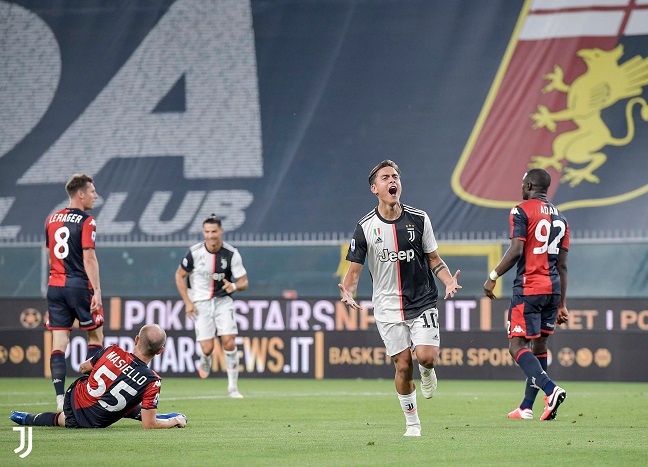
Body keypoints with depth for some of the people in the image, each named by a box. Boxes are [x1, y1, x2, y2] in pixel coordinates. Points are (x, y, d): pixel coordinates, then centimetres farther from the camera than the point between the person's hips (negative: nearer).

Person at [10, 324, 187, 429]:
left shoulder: (112, 352, -20)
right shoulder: (152, 382, -27)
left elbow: (83, 368, 2)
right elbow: (148, 425, -22)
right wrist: (175, 421, -3)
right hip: (94, 422, -2)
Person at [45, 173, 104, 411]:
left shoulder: (52, 220, 12)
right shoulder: (86, 221, -9)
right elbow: (89, 258, -15)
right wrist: (97, 290, -15)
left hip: (55, 285, 5)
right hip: (79, 285, -5)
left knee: (59, 343, 1)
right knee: (95, 336, 11)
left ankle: (60, 398, -7)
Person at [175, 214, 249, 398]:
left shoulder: (231, 254, -10)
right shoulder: (195, 252, -11)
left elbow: (244, 281, -5)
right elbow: (179, 275, 3)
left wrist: (234, 286, -29)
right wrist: (187, 302, -4)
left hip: (223, 300, 1)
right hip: (200, 303, -1)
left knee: (229, 342, -14)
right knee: (207, 348, -9)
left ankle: (233, 387, -2)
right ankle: (205, 362, 30)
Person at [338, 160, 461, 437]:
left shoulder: (419, 219, 1)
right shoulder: (365, 227, -3)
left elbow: (434, 260, 9)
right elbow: (354, 269, 0)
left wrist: (449, 280, -10)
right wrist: (348, 292, -21)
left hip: (422, 302, 0)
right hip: (388, 308, 0)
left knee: (426, 356, -18)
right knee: (403, 366, -3)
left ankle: (427, 372, 21)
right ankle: (412, 423, 16)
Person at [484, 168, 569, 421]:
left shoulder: (522, 211, -6)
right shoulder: (560, 218, 15)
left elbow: (516, 250, -17)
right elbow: (562, 265, 15)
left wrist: (492, 277, -7)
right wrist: (562, 304, 17)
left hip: (528, 288, -7)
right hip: (553, 288, 7)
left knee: (518, 346, -8)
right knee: (539, 345, 14)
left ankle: (551, 389, -29)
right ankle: (527, 407, 20)